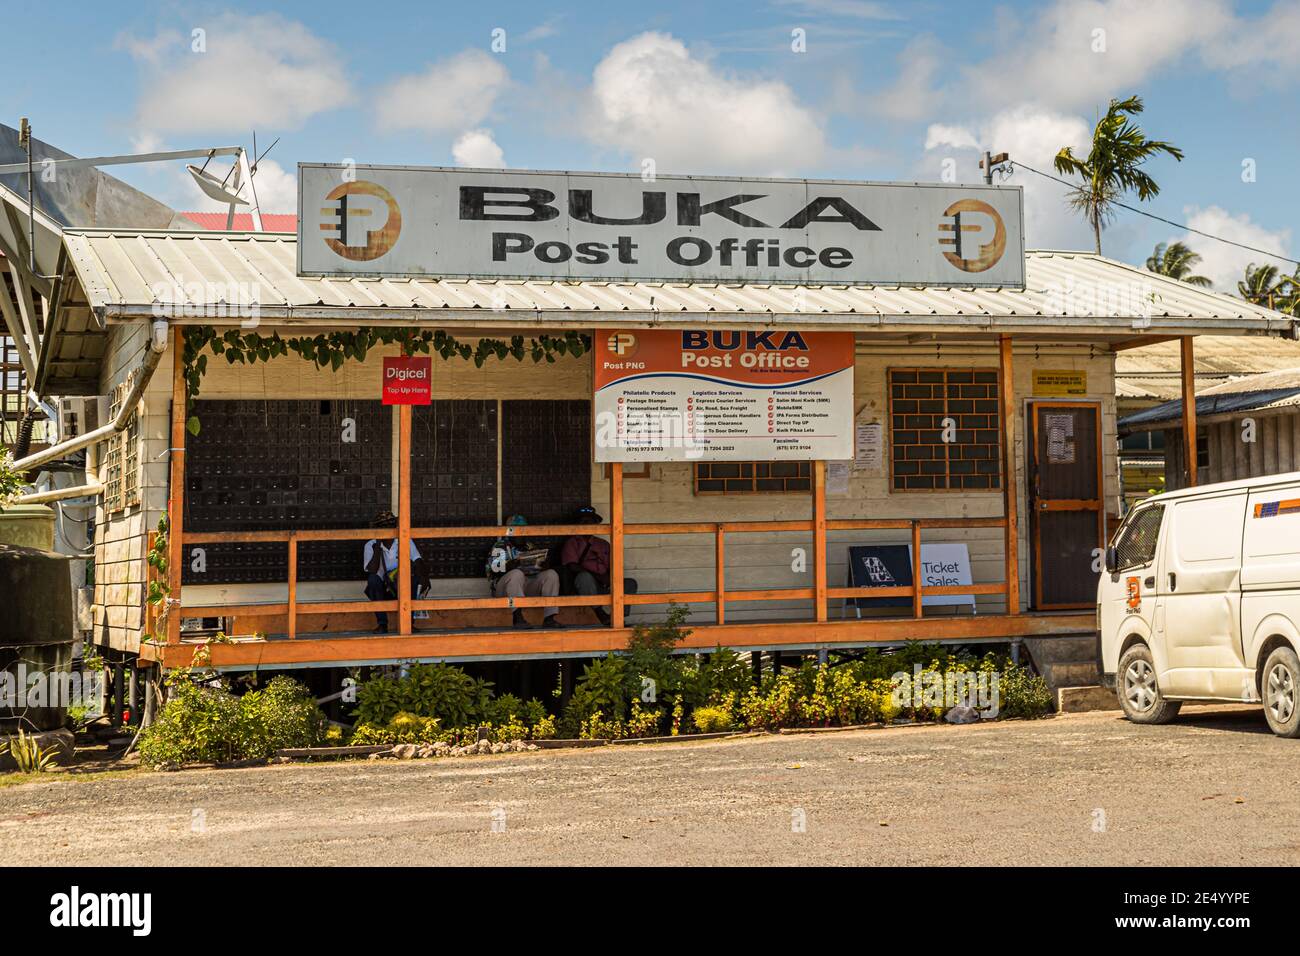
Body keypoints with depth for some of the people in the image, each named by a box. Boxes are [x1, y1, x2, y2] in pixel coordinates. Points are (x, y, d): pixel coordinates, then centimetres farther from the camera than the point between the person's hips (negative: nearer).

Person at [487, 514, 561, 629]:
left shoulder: (529, 547, 25)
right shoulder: (500, 546, 9)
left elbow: (539, 568, 17)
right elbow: (494, 566, -11)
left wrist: (543, 564, -7)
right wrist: (512, 564, -28)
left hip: (527, 587, 5)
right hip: (504, 588, -5)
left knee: (551, 574, -15)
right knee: (516, 574, -36)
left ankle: (549, 618, -29)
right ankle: (518, 616, -42)